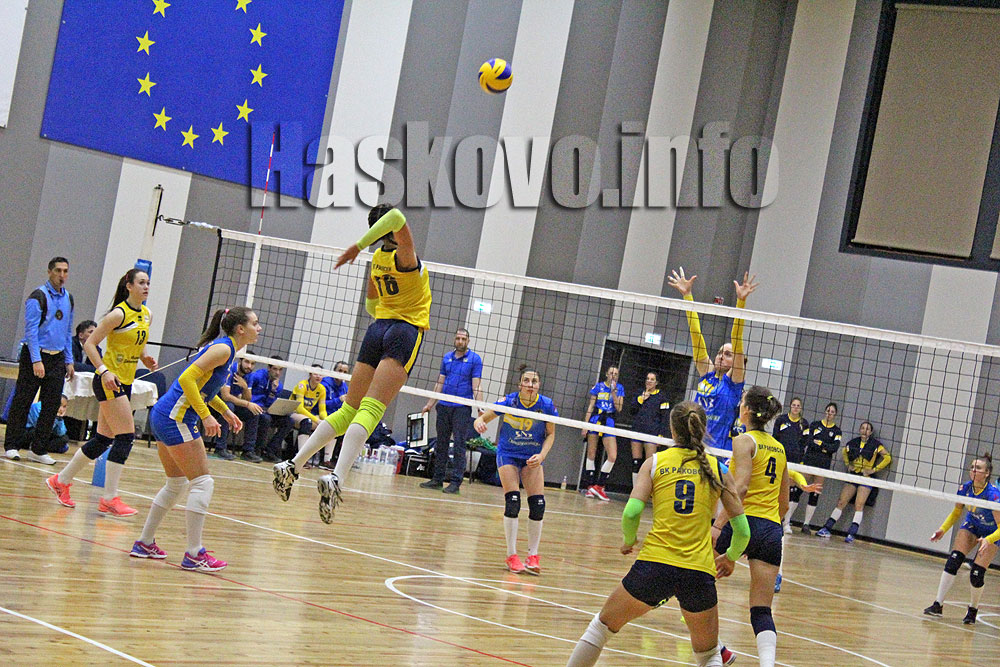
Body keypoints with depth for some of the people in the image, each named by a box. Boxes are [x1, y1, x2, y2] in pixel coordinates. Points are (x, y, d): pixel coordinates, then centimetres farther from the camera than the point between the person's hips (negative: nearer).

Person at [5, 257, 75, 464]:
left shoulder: (68, 299, 11)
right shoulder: (38, 297, -9)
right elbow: (31, 330, -14)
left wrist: (69, 361, 14)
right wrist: (36, 361, -20)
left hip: (58, 357, 6)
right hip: (35, 355, -6)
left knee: (52, 404, 2)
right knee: (22, 402, -2)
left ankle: (37, 449, 9)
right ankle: (12, 445, 6)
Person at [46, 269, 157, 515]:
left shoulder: (147, 314, 10)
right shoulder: (119, 314, -14)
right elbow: (89, 344, -13)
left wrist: (146, 359, 5)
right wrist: (104, 371, -23)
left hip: (125, 383, 8)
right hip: (109, 381, -8)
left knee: (104, 439, 11)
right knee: (126, 437, -13)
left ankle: (61, 481, 25)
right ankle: (109, 499, -7)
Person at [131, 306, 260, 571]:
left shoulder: (224, 347, 15)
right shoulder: (223, 348, -14)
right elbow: (187, 379, -22)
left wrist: (225, 411, 20)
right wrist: (206, 415, -24)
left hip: (163, 416, 10)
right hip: (176, 418, -10)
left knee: (177, 483, 18)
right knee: (203, 483, -7)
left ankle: (144, 543, 24)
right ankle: (194, 554, -6)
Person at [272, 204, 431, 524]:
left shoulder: (378, 257, 14)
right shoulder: (405, 255, -6)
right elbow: (396, 218, -26)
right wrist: (359, 246, -21)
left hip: (377, 329, 7)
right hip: (405, 332, -7)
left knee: (348, 411, 11)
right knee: (370, 410, -17)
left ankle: (293, 464, 2)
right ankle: (336, 478, -33)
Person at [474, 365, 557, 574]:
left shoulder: (546, 405, -15)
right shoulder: (508, 402, -19)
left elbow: (550, 434, -2)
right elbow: (482, 419, -11)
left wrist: (541, 455, -17)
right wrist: (479, 423, -35)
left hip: (532, 457, 2)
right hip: (508, 454, -2)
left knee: (538, 504, -7)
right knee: (513, 502, -13)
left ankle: (533, 556, 5)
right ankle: (512, 555, -2)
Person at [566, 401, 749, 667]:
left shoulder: (655, 462, 6)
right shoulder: (717, 469, 8)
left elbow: (631, 513, -6)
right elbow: (742, 530, 6)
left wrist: (629, 541, 15)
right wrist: (731, 557, 26)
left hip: (654, 565, -1)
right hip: (700, 571, 1)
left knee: (602, 625, 23)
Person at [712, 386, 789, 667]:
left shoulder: (744, 441, -3)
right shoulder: (779, 448, 18)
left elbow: (741, 487, -18)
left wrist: (718, 524, -21)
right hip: (773, 532, 6)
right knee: (762, 612, 3)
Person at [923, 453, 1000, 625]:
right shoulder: (965, 488, -17)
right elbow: (957, 512, 3)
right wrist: (943, 529, -8)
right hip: (971, 525, 4)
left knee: (976, 575, -13)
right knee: (953, 561, -14)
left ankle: (973, 610, 14)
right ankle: (938, 605, -9)